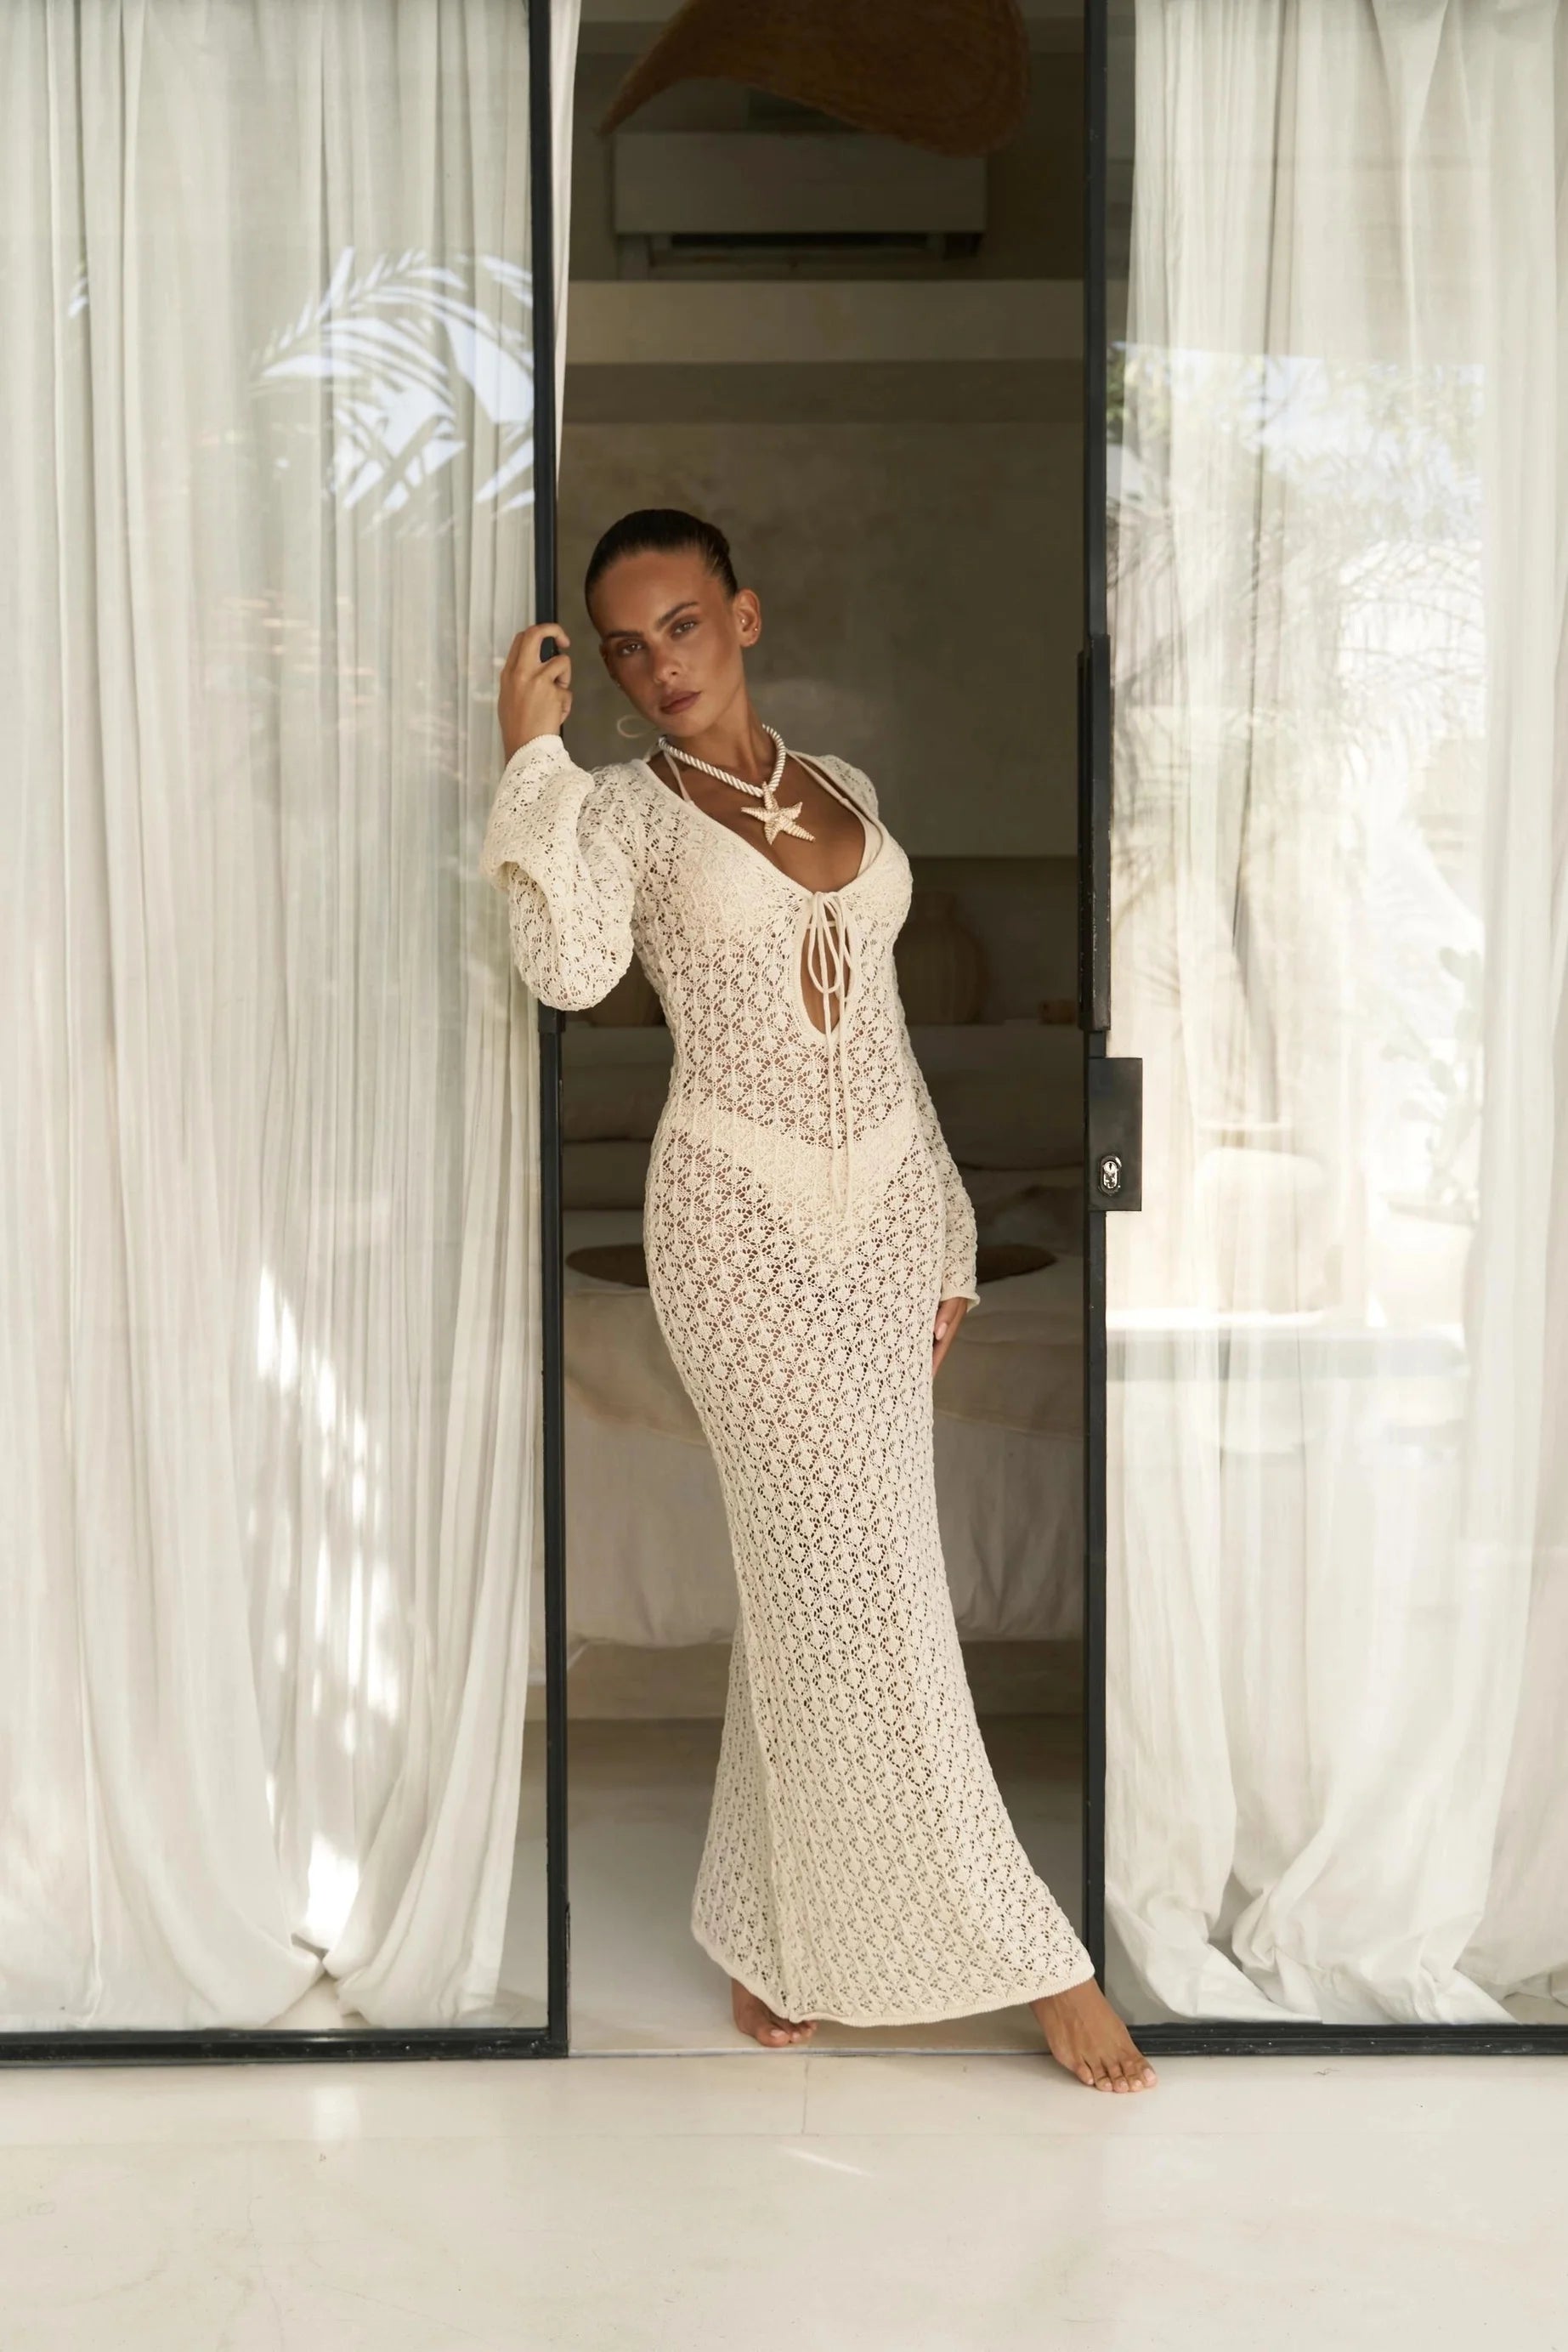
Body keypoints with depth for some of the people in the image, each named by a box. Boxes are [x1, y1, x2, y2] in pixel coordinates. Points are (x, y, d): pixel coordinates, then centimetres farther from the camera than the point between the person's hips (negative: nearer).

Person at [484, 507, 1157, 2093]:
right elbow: (568, 967, -24)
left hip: (885, 1202, 5)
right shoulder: (626, 807, -2)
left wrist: (945, 1234, 14)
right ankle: (1018, 1950, 5)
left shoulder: (842, 787, 12)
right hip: (743, 1213, -5)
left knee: (822, 1568, 9)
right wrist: (532, 750, -22)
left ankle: (779, 1919, 24)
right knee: (852, 1565, -5)